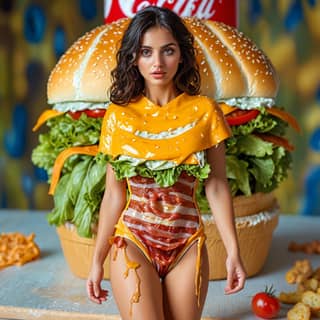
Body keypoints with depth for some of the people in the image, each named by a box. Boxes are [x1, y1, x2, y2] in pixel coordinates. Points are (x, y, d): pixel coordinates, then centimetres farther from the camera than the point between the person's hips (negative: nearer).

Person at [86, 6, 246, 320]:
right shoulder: (119, 114, -1)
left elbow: (217, 188, 0)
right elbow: (114, 194, 2)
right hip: (133, 241, 0)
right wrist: (97, 260, 3)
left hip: (188, 245, 1)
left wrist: (233, 252, -3)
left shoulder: (204, 111, -3)